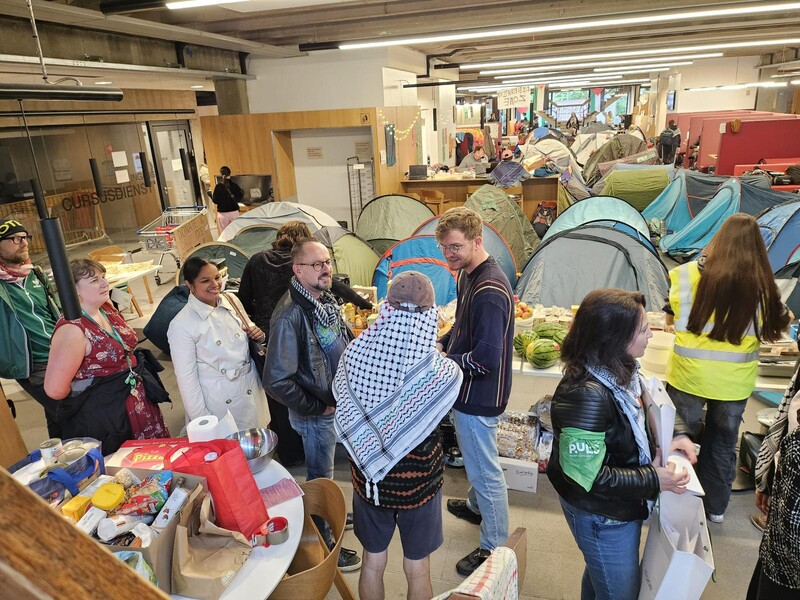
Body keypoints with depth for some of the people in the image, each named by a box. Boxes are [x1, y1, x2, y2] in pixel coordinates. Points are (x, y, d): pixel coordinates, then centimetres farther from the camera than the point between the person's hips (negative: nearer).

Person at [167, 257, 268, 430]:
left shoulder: (231, 300, -2)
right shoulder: (181, 324, -16)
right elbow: (186, 376, -13)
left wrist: (257, 335, -7)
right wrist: (201, 421, -11)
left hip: (251, 392, 5)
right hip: (220, 404, -5)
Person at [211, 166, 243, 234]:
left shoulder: (218, 186, -8)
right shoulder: (234, 185, -3)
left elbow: (215, 201, -6)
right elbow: (239, 199, 3)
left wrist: (210, 194, 11)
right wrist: (242, 192, 21)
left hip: (222, 214, -1)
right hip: (234, 212, 2)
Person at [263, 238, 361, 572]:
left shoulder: (325, 300, -2)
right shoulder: (290, 315, -28)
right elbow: (276, 381, -29)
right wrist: (317, 407, -19)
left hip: (337, 403, 7)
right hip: (315, 414, -7)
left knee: (324, 473, 28)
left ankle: (327, 517, 51)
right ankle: (324, 545, 35)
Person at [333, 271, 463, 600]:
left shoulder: (353, 356, -21)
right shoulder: (442, 373, -28)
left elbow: (341, 398, -5)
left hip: (369, 478, 2)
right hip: (417, 482, -2)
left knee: (372, 564, 25)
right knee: (417, 571, 22)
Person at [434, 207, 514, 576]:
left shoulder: (489, 290, -29)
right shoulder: (468, 275, 3)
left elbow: (486, 358, -31)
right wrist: (442, 344, 2)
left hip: (479, 396, -10)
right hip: (469, 391, 10)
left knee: (485, 470, 7)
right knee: (475, 460, 30)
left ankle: (495, 547, 27)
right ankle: (476, 506, 54)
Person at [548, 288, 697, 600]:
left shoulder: (621, 370, -9)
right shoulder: (587, 395, -37)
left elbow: (650, 409, 11)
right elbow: (587, 475, -30)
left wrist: (676, 433, -7)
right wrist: (654, 480, -23)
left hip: (624, 503, 8)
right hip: (602, 516, -8)